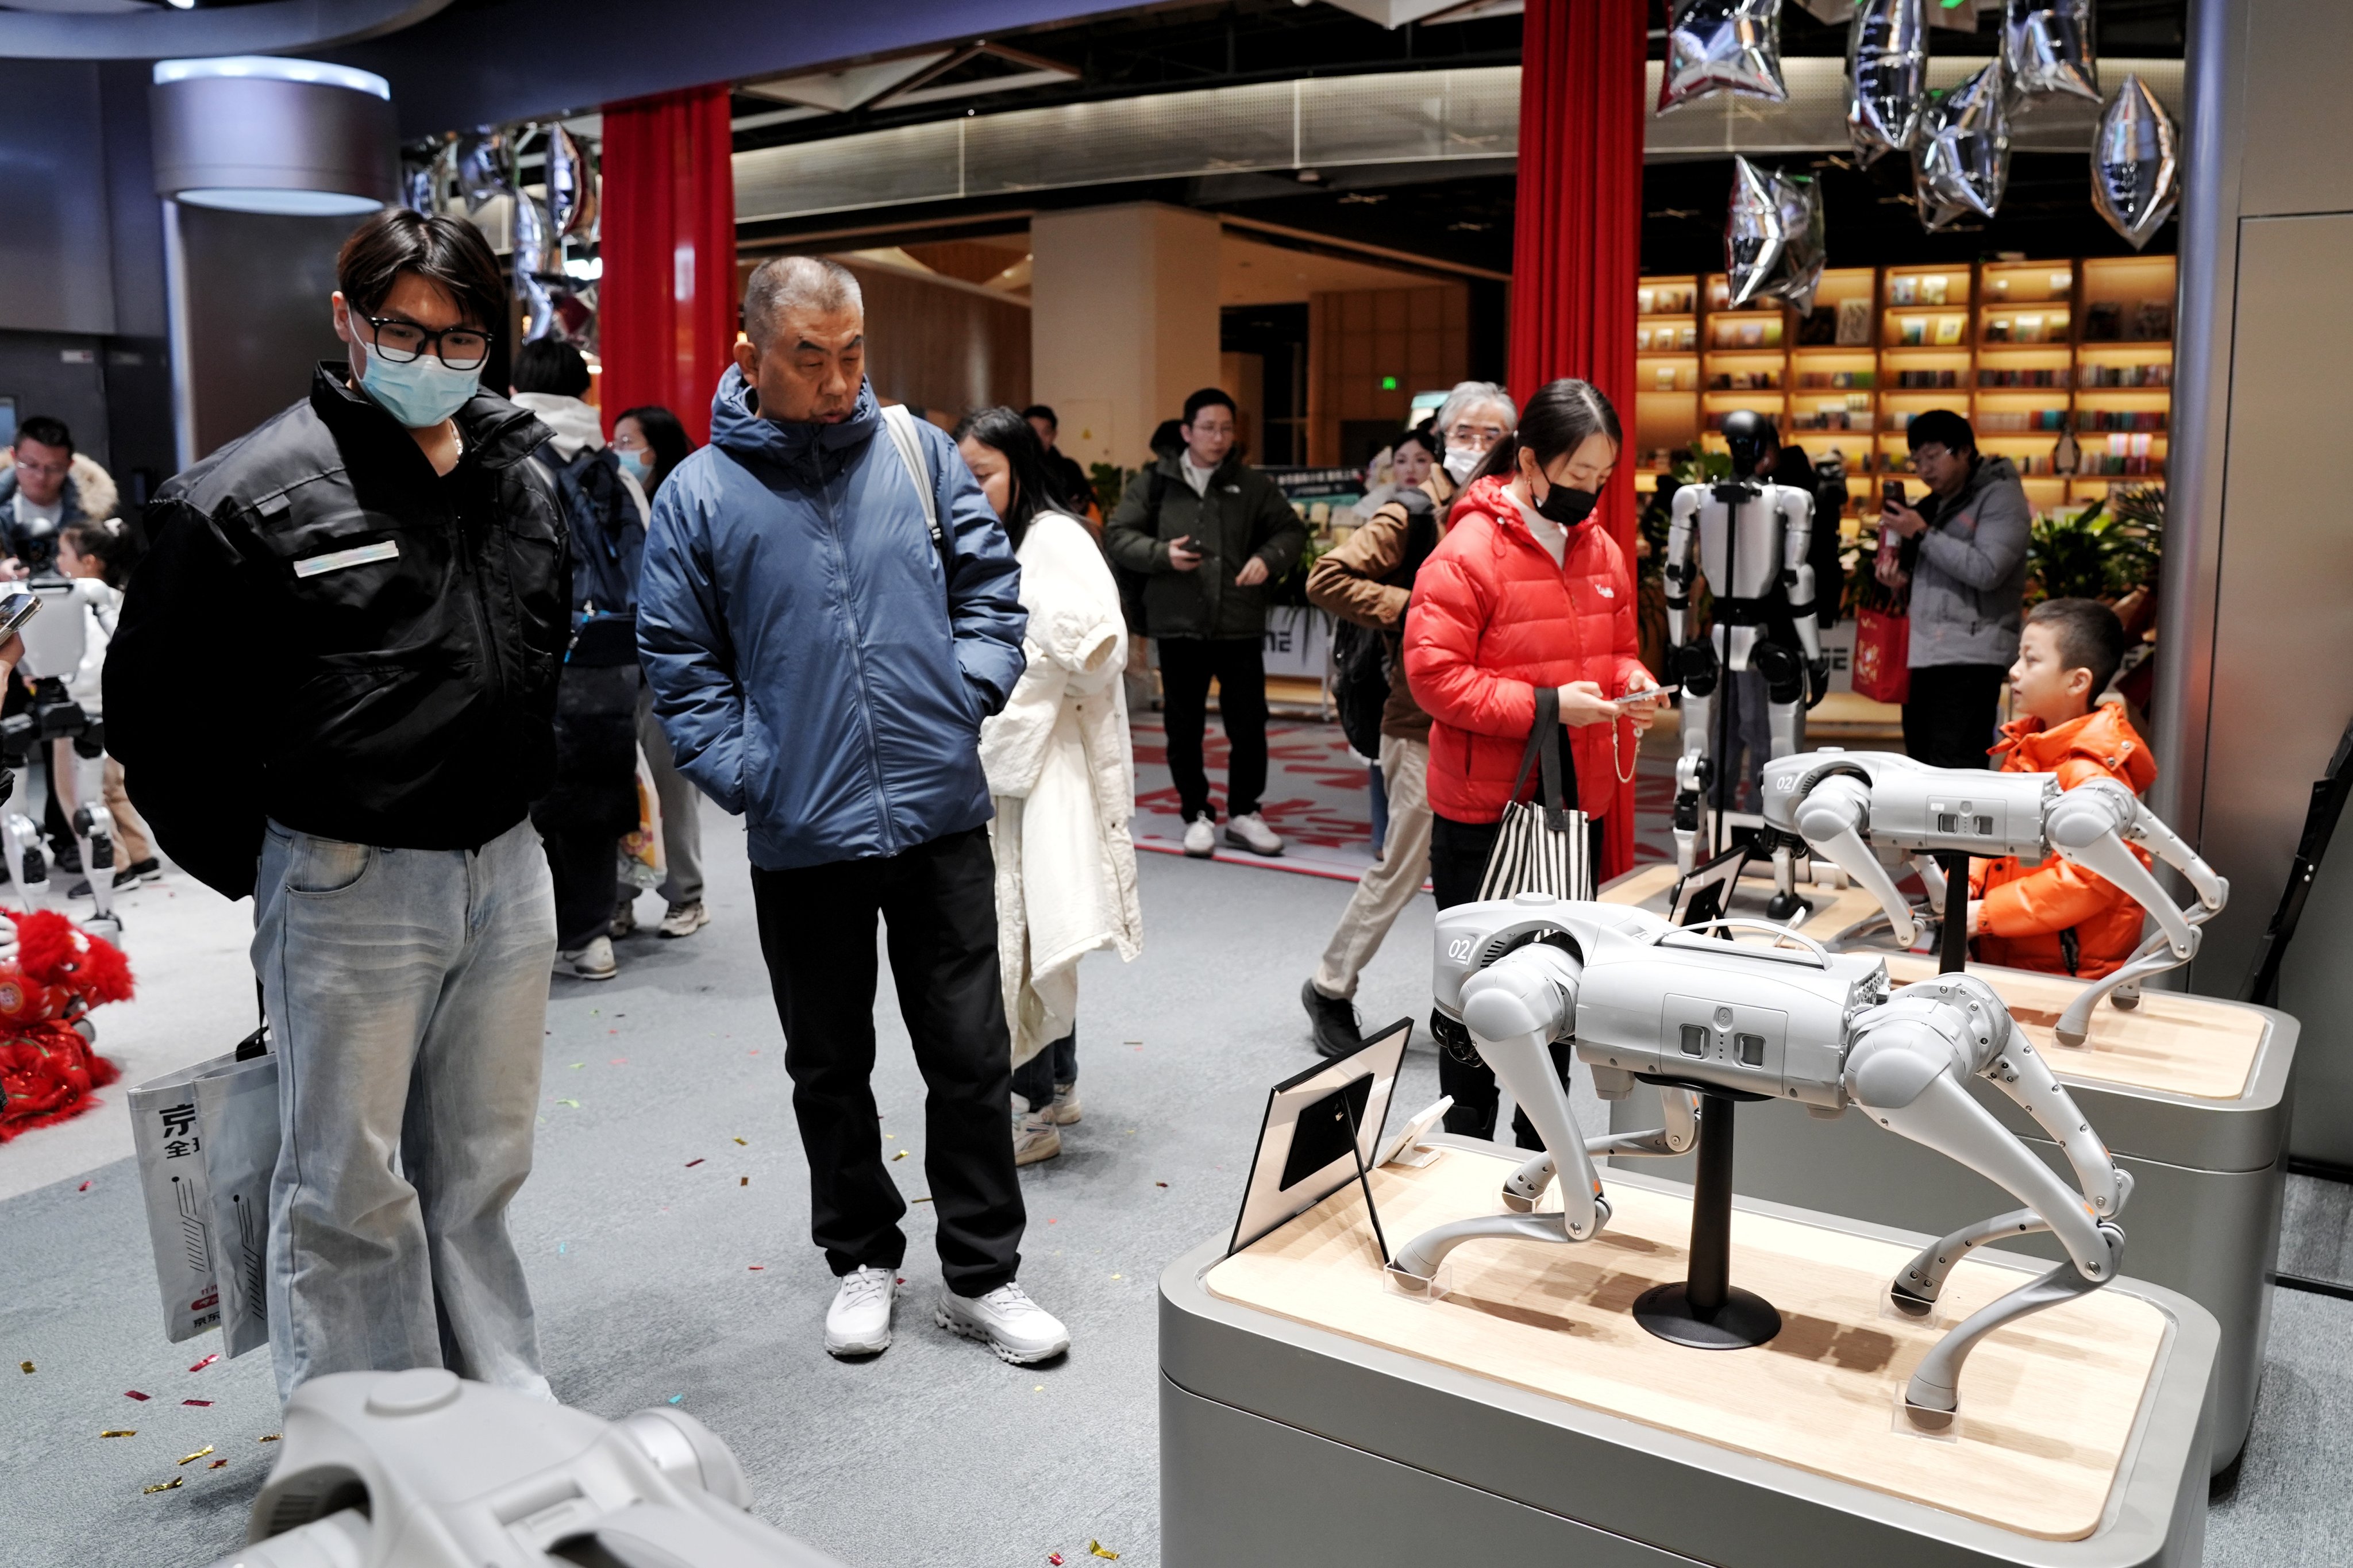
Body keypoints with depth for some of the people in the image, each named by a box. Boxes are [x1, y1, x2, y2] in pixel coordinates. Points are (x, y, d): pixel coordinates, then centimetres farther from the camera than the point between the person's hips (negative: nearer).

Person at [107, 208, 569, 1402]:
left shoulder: (526, 476, 8)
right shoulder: (252, 493, -10)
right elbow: (154, 701, -6)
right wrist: (252, 864, -3)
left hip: (507, 872, 5)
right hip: (346, 889, -5)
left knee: (481, 1174, 18)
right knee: (351, 1195, 6)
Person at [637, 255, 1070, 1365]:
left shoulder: (918, 452, 3)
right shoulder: (699, 493, -1)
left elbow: (990, 579, 9)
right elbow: (679, 661, 1)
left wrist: (969, 691, -5)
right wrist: (742, 772, -8)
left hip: (941, 814, 1)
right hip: (800, 833, 0)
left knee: (971, 1055, 7)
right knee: (830, 1067, 14)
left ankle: (980, 1274, 23)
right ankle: (861, 1259, 34)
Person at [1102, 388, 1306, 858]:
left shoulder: (1252, 485, 8)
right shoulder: (1154, 483, 5)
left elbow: (1292, 530, 12)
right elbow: (1118, 535, 3)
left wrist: (1268, 558, -8)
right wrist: (1161, 554, -14)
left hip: (1241, 627, 1)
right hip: (1178, 626, -1)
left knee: (1249, 725, 4)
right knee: (1185, 730, 7)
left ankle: (1243, 813, 21)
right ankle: (1198, 816, 21)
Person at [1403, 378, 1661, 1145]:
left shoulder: (1602, 550, 7)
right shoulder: (1467, 553, -15)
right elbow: (1434, 675, -19)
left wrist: (1634, 683, -4)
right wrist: (1544, 707, -24)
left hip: (1578, 802, 7)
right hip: (1486, 813, -7)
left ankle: (1541, 1151, 35)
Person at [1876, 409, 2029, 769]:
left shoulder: (2000, 496, -5)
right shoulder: (1931, 506, 18)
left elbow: (1986, 571, -18)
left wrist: (1923, 534, -15)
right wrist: (1898, 575, 3)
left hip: (1968, 658, -8)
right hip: (1922, 654, 8)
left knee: (1955, 772, -14)